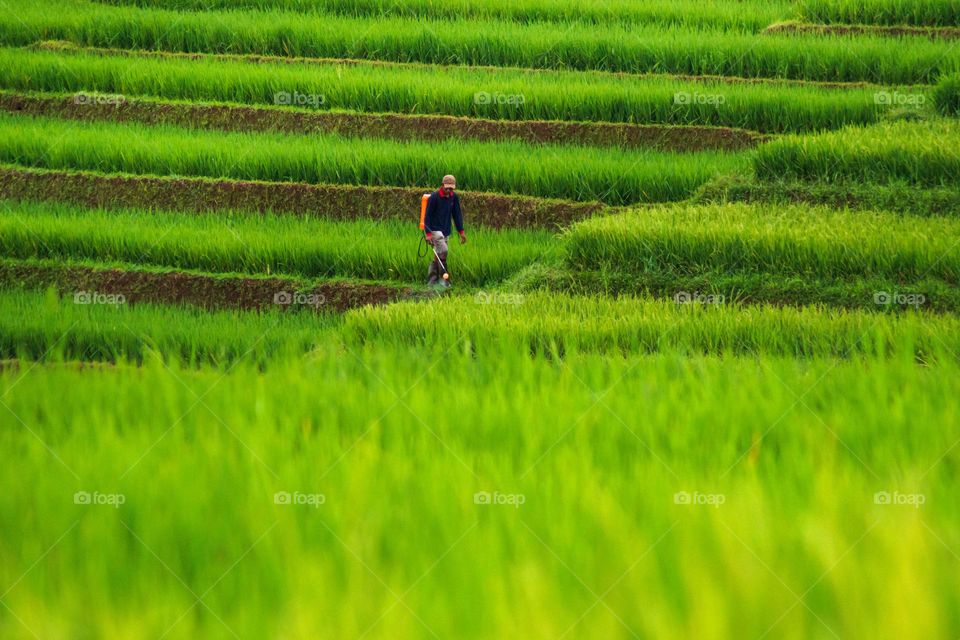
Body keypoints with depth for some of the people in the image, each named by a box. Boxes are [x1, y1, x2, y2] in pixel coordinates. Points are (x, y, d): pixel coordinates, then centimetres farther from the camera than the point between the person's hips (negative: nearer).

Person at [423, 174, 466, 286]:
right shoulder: (434, 197, -14)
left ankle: (431, 281, 12)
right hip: (435, 230, -6)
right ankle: (444, 278, -15)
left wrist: (461, 231, 7)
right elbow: (427, 215, -12)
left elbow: (457, 214, 11)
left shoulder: (454, 197, 3)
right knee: (442, 251, -21)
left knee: (437, 256, 7)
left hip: (446, 231, 6)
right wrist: (428, 233, -18)